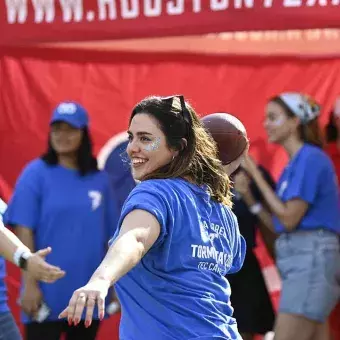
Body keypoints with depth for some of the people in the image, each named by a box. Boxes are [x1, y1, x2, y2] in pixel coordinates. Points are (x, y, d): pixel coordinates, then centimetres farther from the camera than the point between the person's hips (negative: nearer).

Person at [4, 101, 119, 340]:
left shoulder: (99, 178, 6)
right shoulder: (36, 173, -5)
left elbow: (110, 236, 10)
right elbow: (24, 232, -8)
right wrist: (30, 283, -13)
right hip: (48, 296, -4)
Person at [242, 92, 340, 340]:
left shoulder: (310, 158, -9)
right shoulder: (296, 162, 18)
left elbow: (289, 218, -14)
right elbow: (281, 223, 14)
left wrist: (255, 174, -9)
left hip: (310, 258, -10)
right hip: (300, 257, 10)